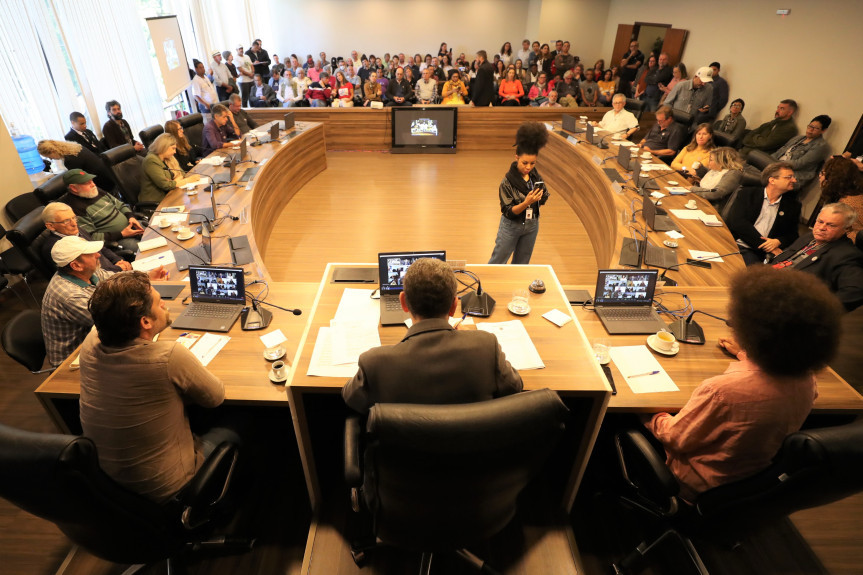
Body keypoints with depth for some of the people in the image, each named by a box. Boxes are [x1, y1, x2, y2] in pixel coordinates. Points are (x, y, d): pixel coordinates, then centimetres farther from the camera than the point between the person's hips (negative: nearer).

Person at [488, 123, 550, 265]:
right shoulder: (508, 181, -20)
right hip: (511, 226, -5)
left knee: (521, 263, 19)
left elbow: (544, 200, 3)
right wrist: (526, 202, -36)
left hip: (532, 226, 5)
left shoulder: (535, 176, -5)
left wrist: (540, 197, -20)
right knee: (497, 261, 8)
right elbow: (508, 212, -21)